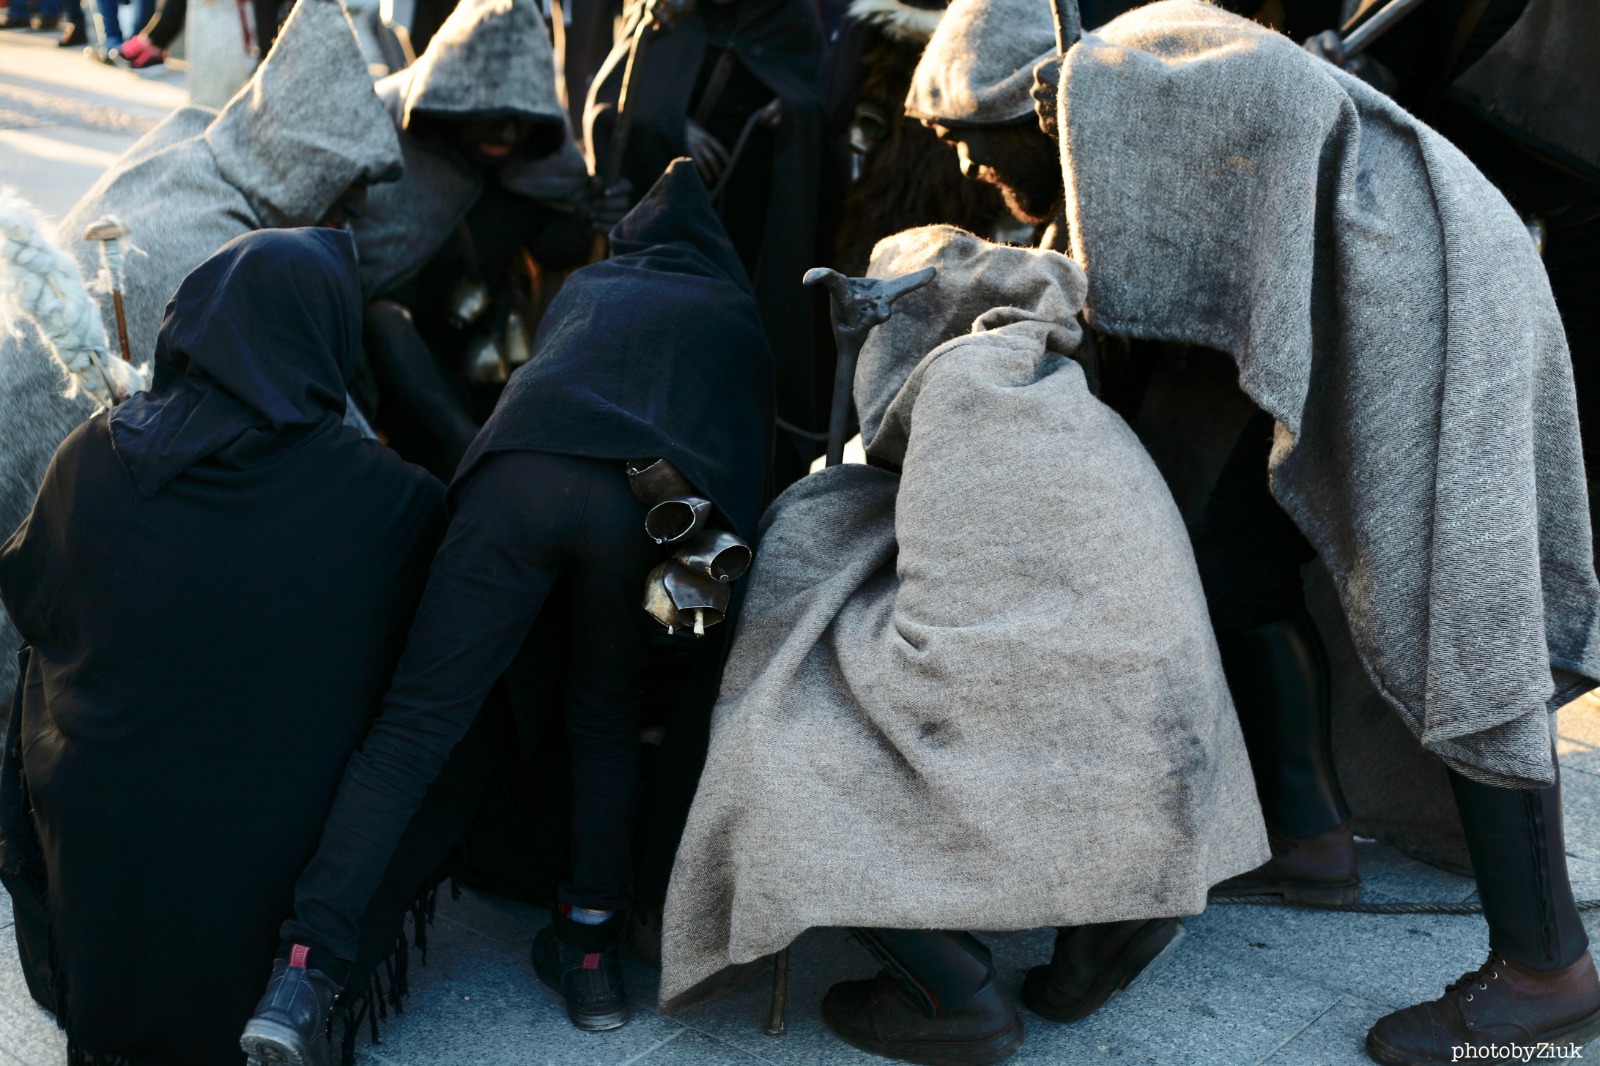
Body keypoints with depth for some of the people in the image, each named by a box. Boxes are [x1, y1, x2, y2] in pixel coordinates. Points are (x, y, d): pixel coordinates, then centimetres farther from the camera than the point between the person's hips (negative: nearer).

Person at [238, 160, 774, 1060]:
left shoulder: (586, 286, 37)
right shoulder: (741, 319, 33)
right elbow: (754, 457, 25)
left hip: (520, 475, 0)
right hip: (656, 505, 0)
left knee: (417, 722, -3)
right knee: (608, 723, 20)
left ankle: (308, 967, -10)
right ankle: (591, 949, 18)